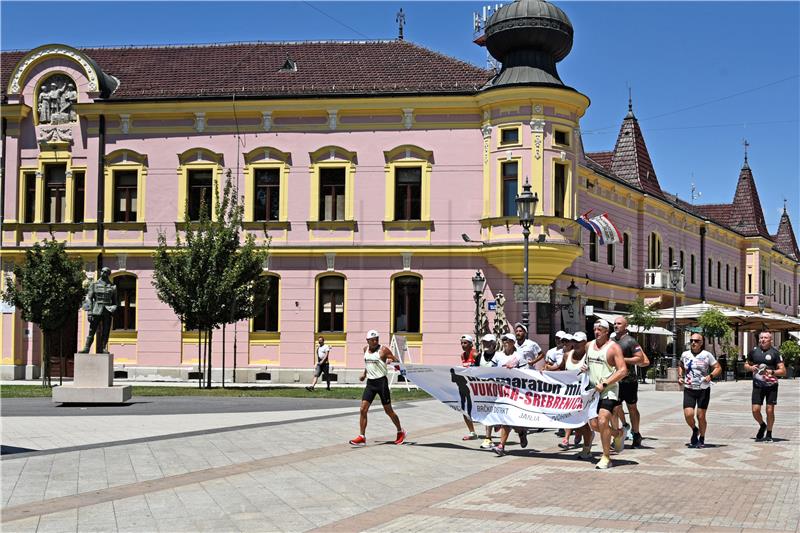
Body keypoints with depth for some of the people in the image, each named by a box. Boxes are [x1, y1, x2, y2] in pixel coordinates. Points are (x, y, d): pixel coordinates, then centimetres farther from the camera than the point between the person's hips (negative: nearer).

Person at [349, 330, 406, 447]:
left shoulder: (383, 350, -9)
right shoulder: (366, 349, 9)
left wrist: (392, 361, -30)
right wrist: (364, 374, 25)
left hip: (381, 381, -5)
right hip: (370, 382, 5)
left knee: (388, 410, 5)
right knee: (363, 410, -6)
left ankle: (401, 432, 25)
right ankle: (362, 437, -2)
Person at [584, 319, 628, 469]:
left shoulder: (613, 347, -8)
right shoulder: (589, 346, 11)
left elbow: (623, 371, -14)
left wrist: (604, 384, -19)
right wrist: (585, 367, 5)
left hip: (609, 390, -7)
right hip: (594, 390, 7)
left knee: (602, 421, -19)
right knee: (594, 424, 5)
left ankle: (606, 458, -7)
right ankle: (618, 434, 33)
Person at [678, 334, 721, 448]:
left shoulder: (707, 355, -4)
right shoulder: (685, 355, 4)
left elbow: (718, 368, 0)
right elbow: (680, 366, 24)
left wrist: (710, 376, -17)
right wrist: (680, 376, 7)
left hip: (703, 390, -2)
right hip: (688, 390, 2)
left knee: (701, 416, 1)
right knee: (688, 414, -13)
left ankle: (701, 439, 23)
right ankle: (694, 430, 20)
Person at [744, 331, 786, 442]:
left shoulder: (775, 353, -3)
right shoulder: (754, 351, 7)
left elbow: (783, 371, -5)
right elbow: (746, 365, 19)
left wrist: (772, 372, -21)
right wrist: (751, 368, -3)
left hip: (771, 385, -2)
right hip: (757, 386, 2)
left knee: (770, 411, -1)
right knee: (755, 410, -4)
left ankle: (769, 434, 15)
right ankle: (762, 426, 26)